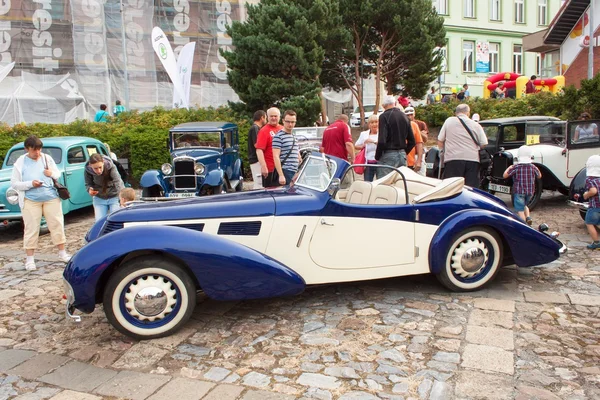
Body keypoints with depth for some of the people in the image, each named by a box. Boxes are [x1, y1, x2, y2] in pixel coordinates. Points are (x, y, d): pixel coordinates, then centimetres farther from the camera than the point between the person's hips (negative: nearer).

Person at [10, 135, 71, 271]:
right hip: (30, 200, -2)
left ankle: (62, 254, 17)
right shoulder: (20, 162, -3)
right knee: (31, 229, 1)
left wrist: (52, 174, -11)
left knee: (57, 225, 6)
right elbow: (14, 183, -3)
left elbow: (58, 174, 12)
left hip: (51, 197, 2)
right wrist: (30, 184, -19)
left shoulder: (47, 158, 3)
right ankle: (30, 259, 9)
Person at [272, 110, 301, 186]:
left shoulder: (295, 137, 19)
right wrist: (281, 175, -20)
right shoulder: (278, 137, -6)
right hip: (285, 172, -8)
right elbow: (276, 157, -13)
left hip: (295, 173, 8)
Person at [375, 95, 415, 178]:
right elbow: (412, 141, 12)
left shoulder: (384, 116, -9)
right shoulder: (404, 116, 12)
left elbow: (382, 141, -18)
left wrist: (377, 156, -6)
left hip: (388, 156, -7)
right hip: (402, 155, 7)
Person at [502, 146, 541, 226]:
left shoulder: (515, 167, -13)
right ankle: (528, 217, 6)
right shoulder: (533, 167, -2)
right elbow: (539, 176, 15)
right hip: (530, 191, 4)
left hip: (519, 192, -4)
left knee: (520, 210, 1)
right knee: (524, 205, 27)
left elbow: (504, 176, -7)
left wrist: (509, 168, 9)